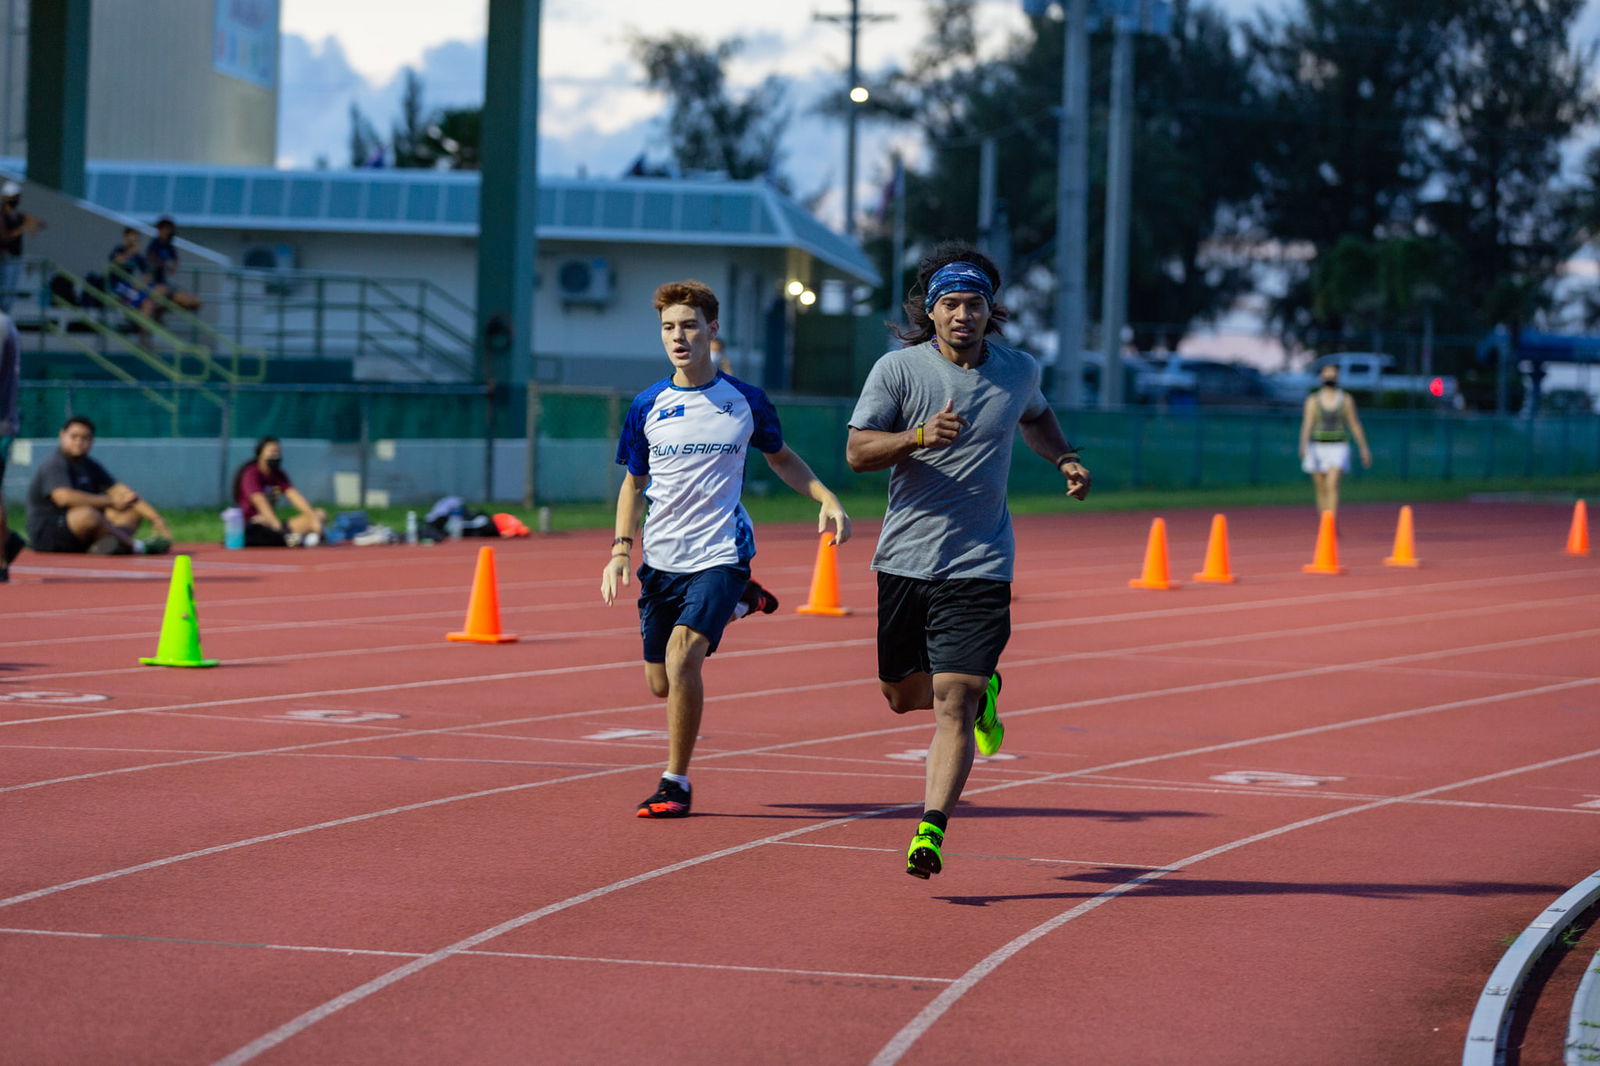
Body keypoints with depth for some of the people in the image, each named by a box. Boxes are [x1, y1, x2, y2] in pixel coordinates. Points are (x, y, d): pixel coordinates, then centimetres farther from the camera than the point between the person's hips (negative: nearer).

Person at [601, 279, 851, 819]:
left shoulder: (746, 402, -2)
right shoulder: (647, 406, 1)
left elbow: (781, 458, 15)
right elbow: (634, 484, 12)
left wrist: (827, 499, 0)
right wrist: (621, 548, -2)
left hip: (721, 554, -3)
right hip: (661, 557, 3)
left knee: (681, 658, -24)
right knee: (661, 683, 11)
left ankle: (676, 782, -9)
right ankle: (734, 605, 41)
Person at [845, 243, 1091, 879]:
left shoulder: (1019, 371, 5)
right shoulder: (898, 370, -5)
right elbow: (857, 451, -10)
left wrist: (1064, 458, 10)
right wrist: (919, 436, -27)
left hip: (979, 566, -1)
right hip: (905, 561, 1)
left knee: (951, 703, -12)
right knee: (902, 695, 13)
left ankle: (930, 834, -13)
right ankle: (981, 692, 44)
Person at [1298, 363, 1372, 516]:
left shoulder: (1346, 399, 5)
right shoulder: (1313, 400, 4)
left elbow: (1355, 425, 9)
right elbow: (1307, 424, -5)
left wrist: (1364, 448, 9)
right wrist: (1303, 445, -21)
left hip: (1338, 447, -2)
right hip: (1318, 447, 2)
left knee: (1332, 485, -20)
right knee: (1321, 490, 5)